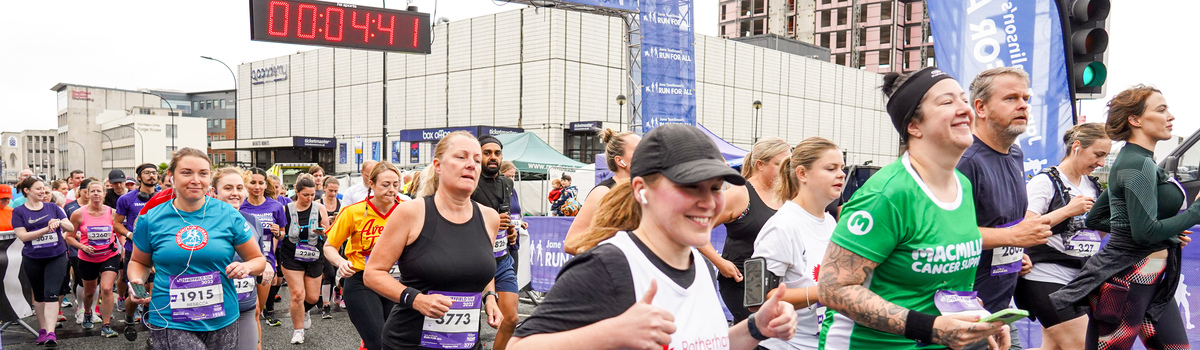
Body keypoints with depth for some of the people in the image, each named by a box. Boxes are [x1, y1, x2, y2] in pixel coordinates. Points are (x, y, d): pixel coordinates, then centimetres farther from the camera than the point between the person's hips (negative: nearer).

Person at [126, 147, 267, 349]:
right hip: (170, 324, -1)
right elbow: (139, 262, 16)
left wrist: (246, 267, -15)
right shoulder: (152, 220, 1)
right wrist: (137, 281, -4)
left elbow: (258, 259, 6)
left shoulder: (228, 215, -1)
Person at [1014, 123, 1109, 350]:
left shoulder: (1093, 185, 13)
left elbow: (1099, 232, 21)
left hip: (1080, 280, 8)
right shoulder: (1045, 182, -9)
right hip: (1047, 280, -8)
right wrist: (1067, 210, -19)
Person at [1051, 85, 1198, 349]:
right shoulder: (1138, 165, -15)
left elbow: (1094, 219, 20)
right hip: (1127, 279, -10)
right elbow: (1146, 232, -23)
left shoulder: (1133, 161, 16)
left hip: (1152, 281, 10)